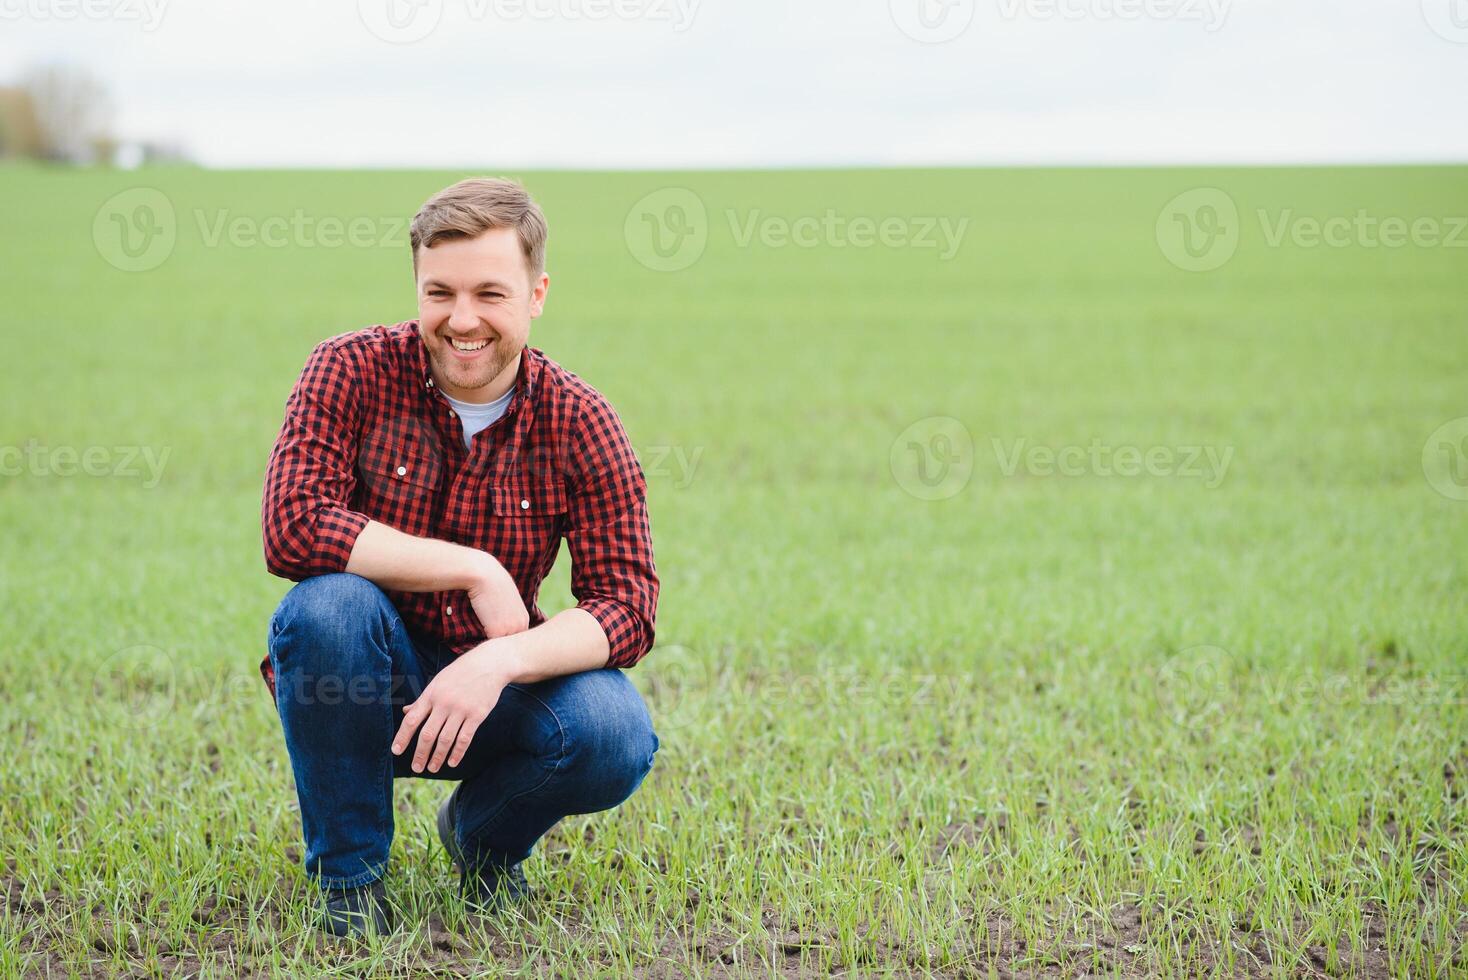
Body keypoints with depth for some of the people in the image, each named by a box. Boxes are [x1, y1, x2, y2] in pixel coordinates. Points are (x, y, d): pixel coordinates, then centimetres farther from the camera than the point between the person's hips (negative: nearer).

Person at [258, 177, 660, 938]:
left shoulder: (580, 423, -9)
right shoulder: (353, 371, -13)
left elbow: (627, 604, -15)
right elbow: (290, 527, -26)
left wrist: (500, 663, -33)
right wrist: (474, 571, -27)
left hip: (493, 684, 1)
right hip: (354, 692, -1)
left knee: (617, 735, -28)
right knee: (329, 601, -34)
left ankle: (483, 837, 10)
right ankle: (347, 870, -10)